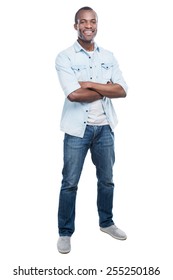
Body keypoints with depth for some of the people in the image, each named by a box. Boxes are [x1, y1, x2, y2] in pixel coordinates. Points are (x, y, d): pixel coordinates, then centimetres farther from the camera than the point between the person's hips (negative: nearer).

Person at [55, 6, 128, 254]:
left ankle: (106, 222, 36)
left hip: (105, 127, 4)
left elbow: (122, 91, -5)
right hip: (77, 128, -4)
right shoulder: (64, 57, -7)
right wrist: (106, 89, -10)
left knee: (106, 179, 16)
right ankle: (65, 232, 19)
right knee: (70, 183, 4)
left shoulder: (108, 56, 6)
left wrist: (89, 84, -14)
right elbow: (73, 94, -20)